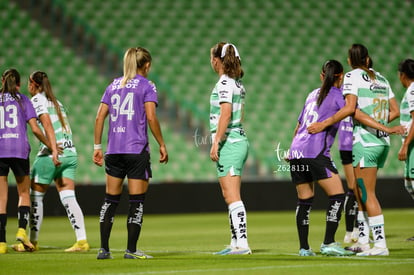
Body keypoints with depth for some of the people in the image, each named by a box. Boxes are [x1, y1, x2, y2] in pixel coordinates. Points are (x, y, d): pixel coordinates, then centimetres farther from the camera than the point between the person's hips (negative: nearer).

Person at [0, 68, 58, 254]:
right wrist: (52, 147, 10)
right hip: (19, 150, -1)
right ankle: (22, 229, -9)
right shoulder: (23, 100, 8)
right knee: (24, 193, 13)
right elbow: (35, 129, 1)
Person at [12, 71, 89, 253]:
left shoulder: (37, 99, -2)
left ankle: (33, 241, 13)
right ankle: (82, 241, -14)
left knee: (36, 197, 8)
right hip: (70, 153, 6)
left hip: (51, 155, -6)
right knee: (68, 198, -1)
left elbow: (47, 123, -15)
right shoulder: (56, 102, 21)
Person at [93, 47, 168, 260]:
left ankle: (104, 248, 7)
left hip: (114, 149, 5)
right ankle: (131, 250, -2)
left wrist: (97, 146, 12)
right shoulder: (146, 86, -1)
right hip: (137, 149, -5)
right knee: (137, 201, 0)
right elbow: (151, 117, -11)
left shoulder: (113, 86, 14)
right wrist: (162, 144, -4)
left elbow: (100, 117, 9)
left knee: (111, 200, 10)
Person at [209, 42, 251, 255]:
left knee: (232, 196, -11)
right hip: (239, 140, 10)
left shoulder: (224, 83, -12)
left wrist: (216, 142, -22)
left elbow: (226, 113, -21)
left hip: (228, 142, -10)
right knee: (230, 196, 13)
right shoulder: (237, 82, 15)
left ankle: (242, 243, -15)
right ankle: (235, 243, 15)